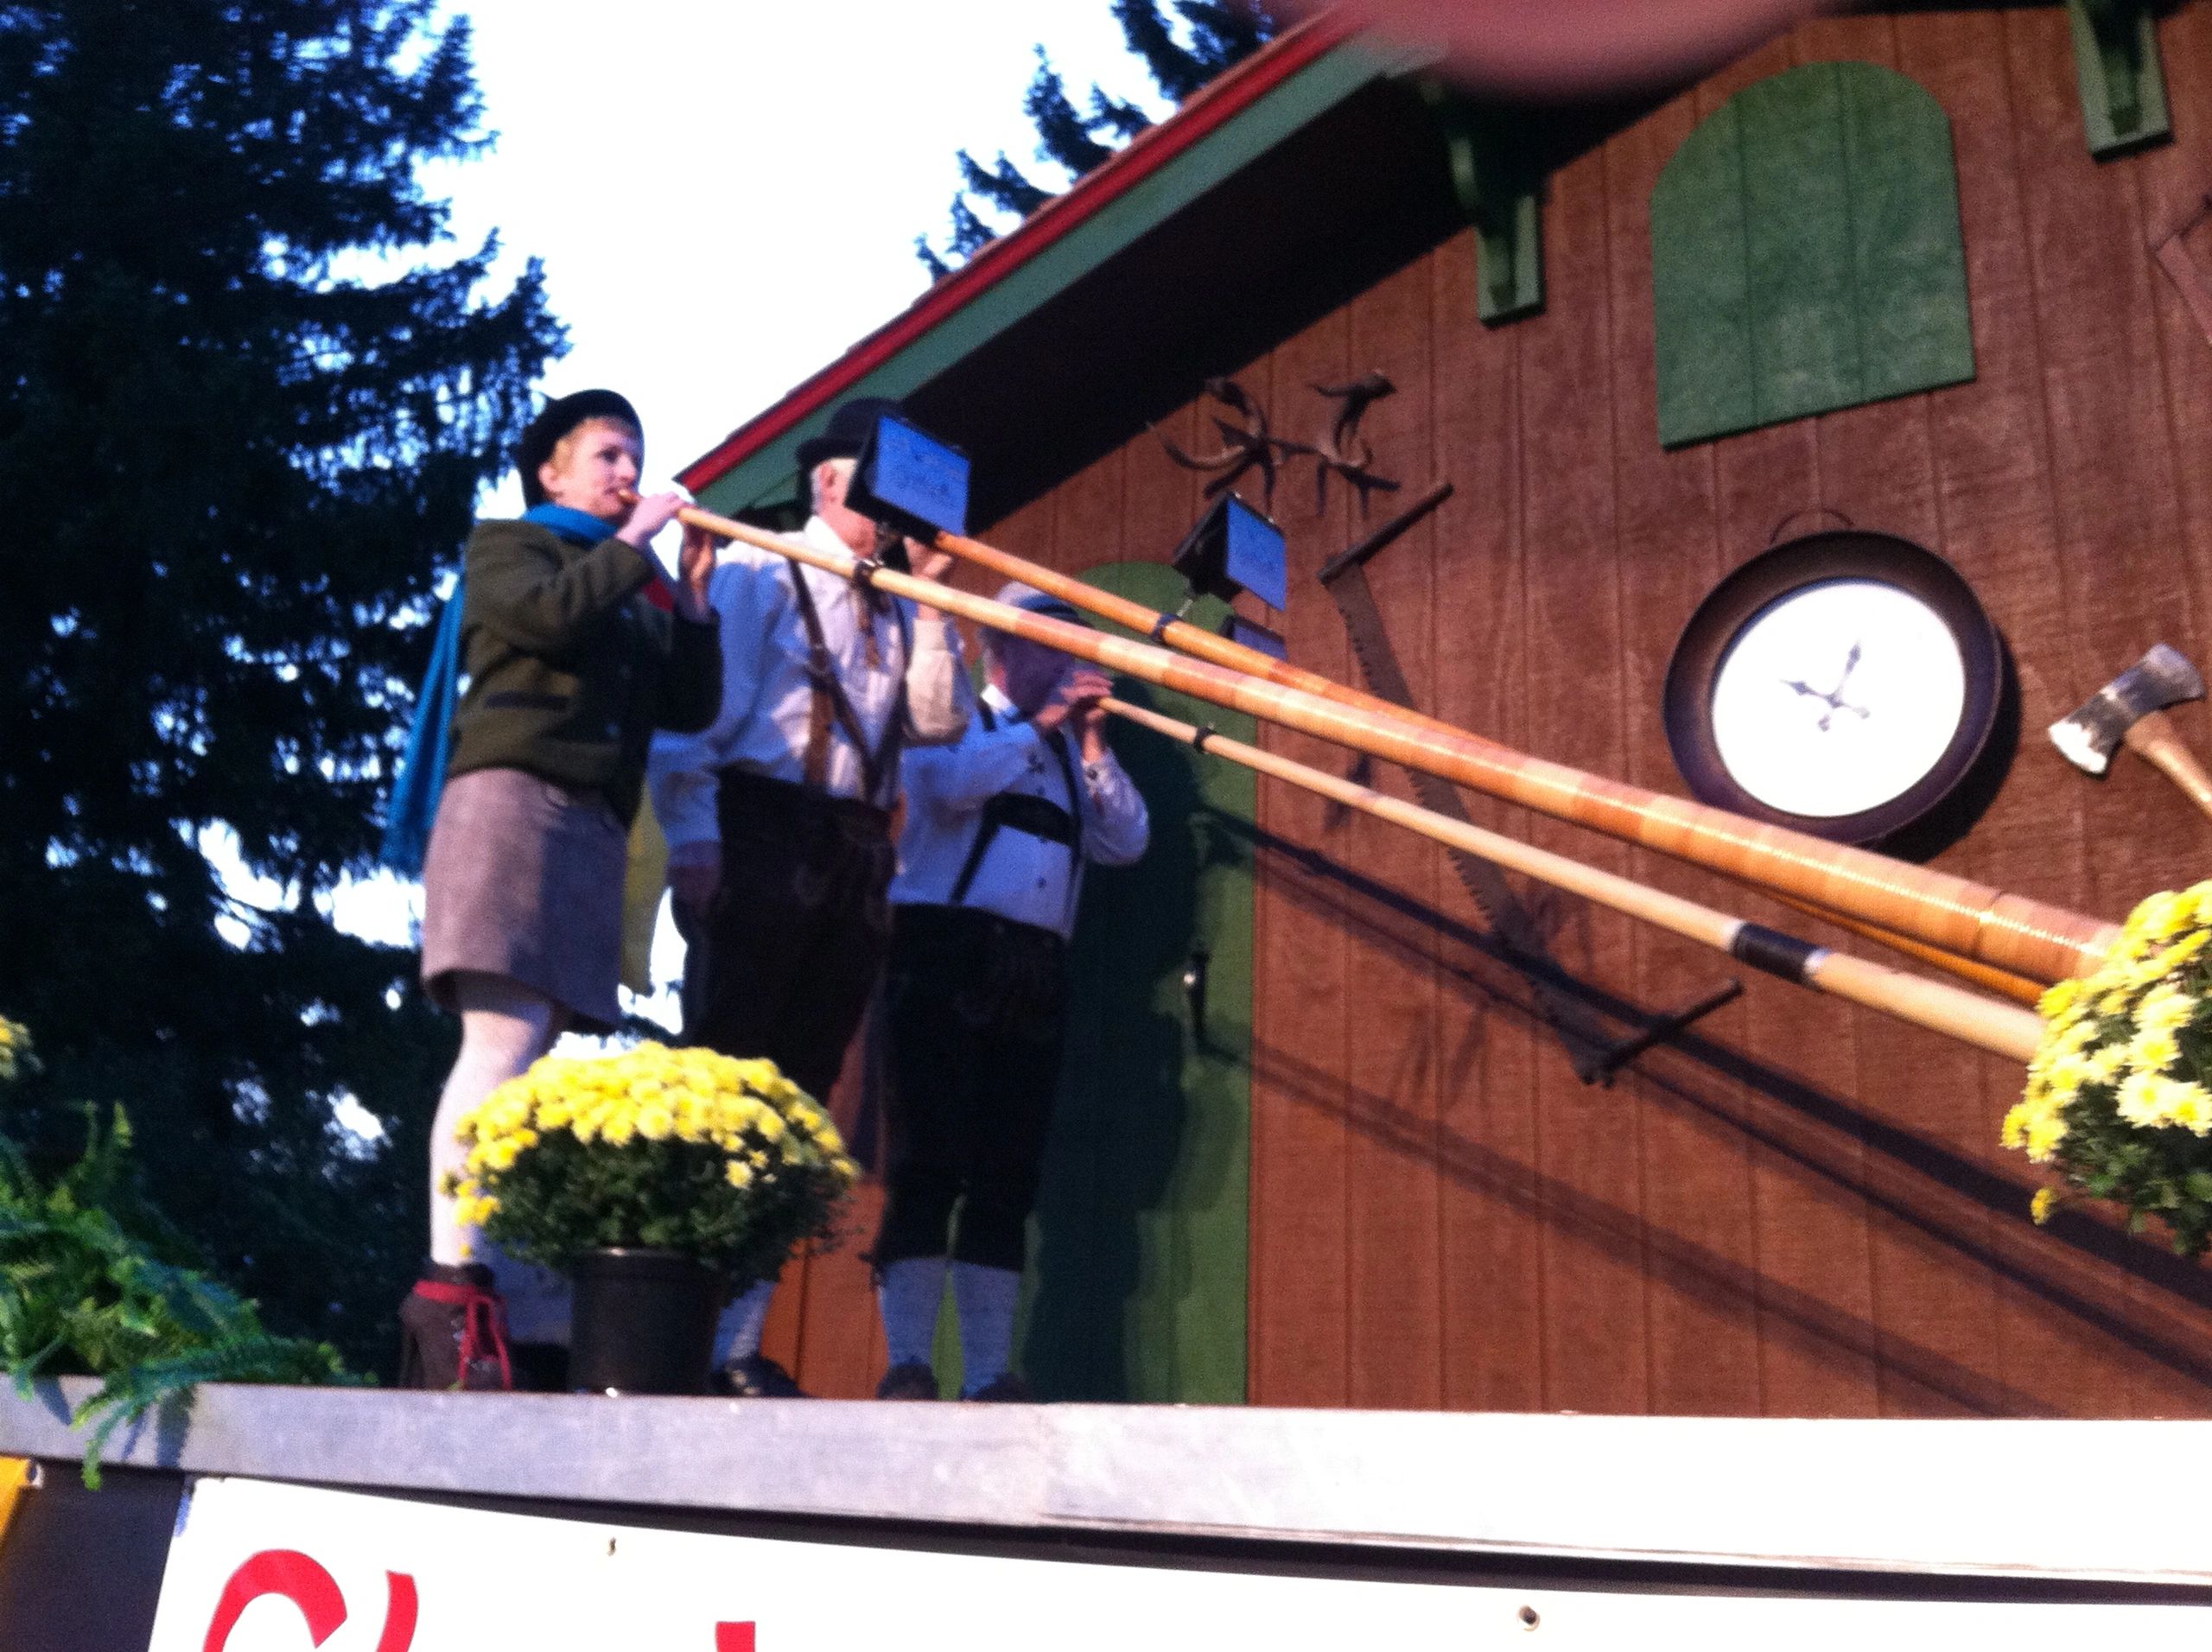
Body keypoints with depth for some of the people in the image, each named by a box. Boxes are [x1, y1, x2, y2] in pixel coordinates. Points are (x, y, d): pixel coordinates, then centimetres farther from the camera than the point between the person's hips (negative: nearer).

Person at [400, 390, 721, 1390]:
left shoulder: (635, 591, 27)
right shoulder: (506, 547, 13)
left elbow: (691, 707, 16)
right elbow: (551, 614, -11)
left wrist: (690, 590, 9)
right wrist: (633, 544, 1)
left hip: (594, 829, 6)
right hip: (512, 799, -6)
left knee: (528, 1056, -1)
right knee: (504, 1043, -18)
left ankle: (469, 1283, -2)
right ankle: (450, 1290, -22)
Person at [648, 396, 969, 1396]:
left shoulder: (896, 609, 23)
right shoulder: (762, 568, 5)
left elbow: (938, 721, 10)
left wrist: (927, 602, 4)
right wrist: (694, 835, -17)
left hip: (855, 860, 6)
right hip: (761, 835, -6)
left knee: (796, 1090, 3)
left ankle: (736, 1342, 6)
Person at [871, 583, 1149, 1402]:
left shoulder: (1071, 751, 24)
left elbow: (1126, 843, 10)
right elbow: (945, 783, -13)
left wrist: (1090, 745, 1)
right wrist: (1040, 725, -8)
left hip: (1036, 975, 5)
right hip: (945, 954, -5)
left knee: (1008, 1178, 2)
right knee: (929, 1164, -9)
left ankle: (989, 1374, 3)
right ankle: (906, 1365, -7)